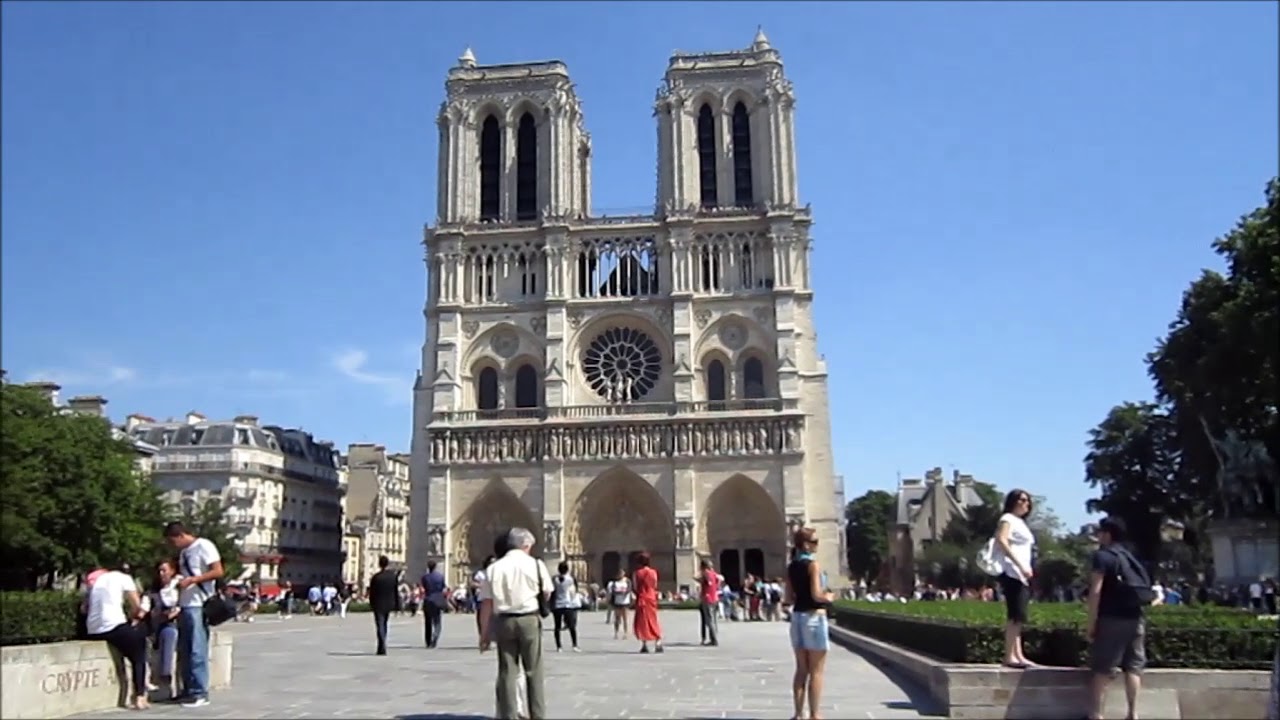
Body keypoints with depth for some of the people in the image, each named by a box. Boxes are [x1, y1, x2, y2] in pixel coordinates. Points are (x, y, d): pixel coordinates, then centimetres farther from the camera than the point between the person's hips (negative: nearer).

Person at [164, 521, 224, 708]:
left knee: (197, 651, -6)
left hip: (198, 606, -8)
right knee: (184, 651, 9)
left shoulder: (204, 546, -9)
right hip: (184, 606, 8)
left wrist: (191, 580, -20)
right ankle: (188, 690, 16)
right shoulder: (183, 552, 16)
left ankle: (200, 693, -2)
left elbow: (218, 572, -16)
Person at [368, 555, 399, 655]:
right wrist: (397, 605, 5)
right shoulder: (393, 576, -4)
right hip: (389, 604, 4)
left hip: (378, 605, -4)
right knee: (384, 625, 19)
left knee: (380, 626, 0)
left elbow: (371, 593, -7)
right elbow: (396, 592, -1)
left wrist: (371, 605, 6)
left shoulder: (375, 577, -14)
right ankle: (382, 647, 24)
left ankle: (382, 648, -8)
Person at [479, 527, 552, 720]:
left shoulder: (494, 568, 3)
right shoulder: (535, 564, 0)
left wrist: (485, 633, 5)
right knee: (533, 671, 8)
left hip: (503, 622, 2)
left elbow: (486, 604, 0)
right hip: (529, 620, -1)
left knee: (507, 671, 8)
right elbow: (546, 594, 4)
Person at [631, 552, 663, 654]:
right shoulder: (653, 572, 1)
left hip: (641, 599, -2)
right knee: (653, 621, 10)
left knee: (642, 622, 4)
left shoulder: (638, 573, -6)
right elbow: (655, 586, 4)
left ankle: (644, 645, -1)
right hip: (652, 598, 2)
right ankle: (658, 643, -1)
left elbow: (635, 587, -6)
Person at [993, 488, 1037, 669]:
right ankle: (1009, 657, -14)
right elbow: (1001, 540, -20)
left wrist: (1026, 568, 10)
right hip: (1012, 573, -9)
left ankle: (1018, 656, 8)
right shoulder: (1008, 519, -4)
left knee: (1018, 617, 7)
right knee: (1015, 616, -13)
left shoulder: (1021, 522, 24)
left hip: (1022, 575, 9)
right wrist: (1020, 565, -24)